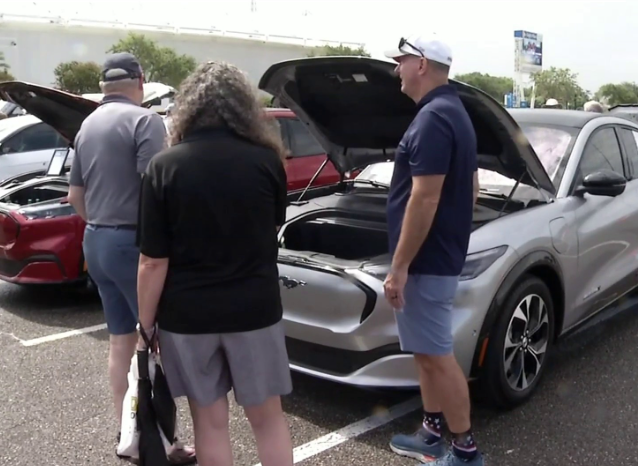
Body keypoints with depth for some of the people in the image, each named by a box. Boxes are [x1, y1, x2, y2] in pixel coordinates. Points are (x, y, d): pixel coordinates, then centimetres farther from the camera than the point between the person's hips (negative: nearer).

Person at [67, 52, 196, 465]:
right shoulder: (144, 120, -12)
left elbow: (75, 195, 19)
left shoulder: (88, 126, 14)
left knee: (120, 340, 16)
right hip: (132, 242, -8)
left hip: (95, 242, 8)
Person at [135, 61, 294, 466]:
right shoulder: (267, 160, -7)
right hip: (255, 309, 1)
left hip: (187, 314, 0)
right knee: (268, 417, 16)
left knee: (210, 420, 15)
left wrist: (145, 325, 2)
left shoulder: (164, 166, -11)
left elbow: (153, 263, -10)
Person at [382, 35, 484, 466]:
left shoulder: (433, 118, -19)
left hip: (426, 261, -11)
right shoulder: (454, 112, 15)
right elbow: (471, 188, 21)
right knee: (427, 352, 17)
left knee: (437, 355, 0)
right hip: (441, 255, 11)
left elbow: (425, 199, -24)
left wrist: (399, 266, -22)